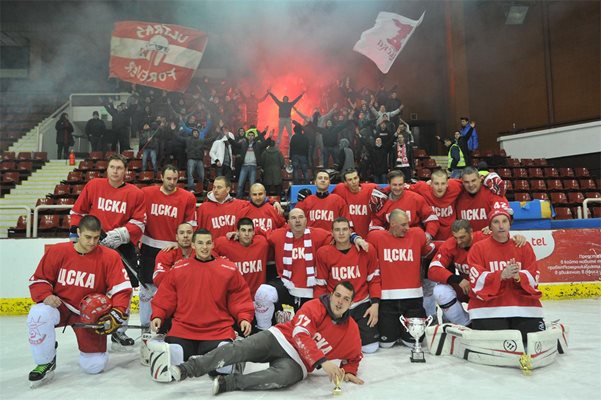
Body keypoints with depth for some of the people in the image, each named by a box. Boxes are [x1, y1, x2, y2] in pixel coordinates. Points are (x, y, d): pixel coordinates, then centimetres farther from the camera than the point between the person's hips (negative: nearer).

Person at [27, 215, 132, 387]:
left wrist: (117, 314, -26)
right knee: (38, 314, -33)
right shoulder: (57, 251, -9)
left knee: (94, 366, -4)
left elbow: (122, 288, -14)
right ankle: (45, 363, -8)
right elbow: (38, 279, 0)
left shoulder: (109, 256, -13)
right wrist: (46, 296, -19)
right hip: (61, 306, 1)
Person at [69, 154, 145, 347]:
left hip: (122, 246, 0)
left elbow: (139, 223, -5)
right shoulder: (93, 186, 1)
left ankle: (119, 330, 20)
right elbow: (78, 211, 9)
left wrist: (120, 234, -17)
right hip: (94, 243, 0)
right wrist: (75, 233, 3)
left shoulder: (136, 193, -3)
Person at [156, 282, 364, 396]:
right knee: (241, 348, -27)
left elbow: (354, 356, 19)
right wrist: (323, 362, -33)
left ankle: (228, 383, -29)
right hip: (280, 339, 0)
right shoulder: (315, 306, -7)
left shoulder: (351, 330, 3)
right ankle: (187, 369, -29)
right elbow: (300, 335, -22)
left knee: (284, 376, -36)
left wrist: (348, 371, -4)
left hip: (297, 362, 1)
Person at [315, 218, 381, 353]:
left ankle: (357, 329, 28)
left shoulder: (366, 250, -6)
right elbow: (320, 285, 0)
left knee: (370, 347, -5)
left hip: (362, 304, 0)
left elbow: (374, 279, 2)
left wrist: (375, 304, -7)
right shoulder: (323, 253, -7)